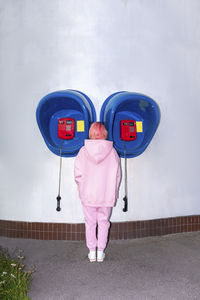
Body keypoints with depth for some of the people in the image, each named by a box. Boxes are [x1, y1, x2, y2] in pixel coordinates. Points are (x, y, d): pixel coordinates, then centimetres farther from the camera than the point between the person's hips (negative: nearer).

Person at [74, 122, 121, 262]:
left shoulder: (84, 150, -6)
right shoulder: (112, 151, -6)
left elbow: (78, 173, -5)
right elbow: (117, 175, -3)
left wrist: (82, 188, 11)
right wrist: (113, 192, 9)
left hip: (88, 194, 0)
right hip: (106, 194, 0)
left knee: (90, 223, 12)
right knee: (103, 222, 14)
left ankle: (92, 252, 21)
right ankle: (101, 252, 20)